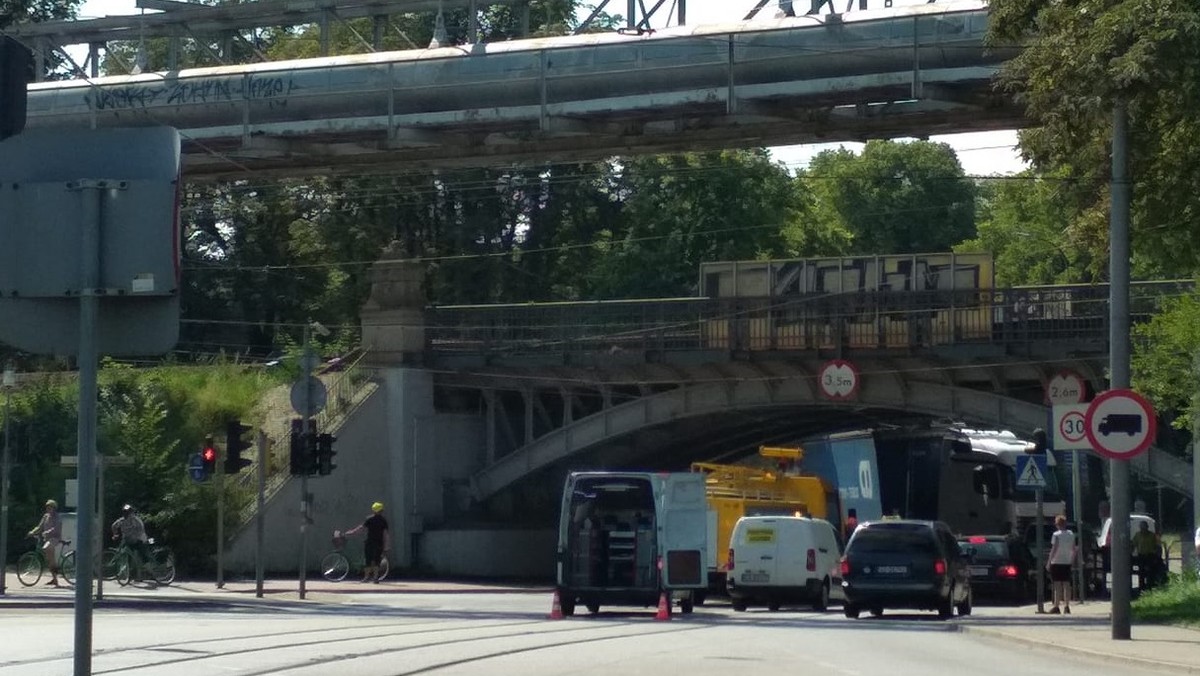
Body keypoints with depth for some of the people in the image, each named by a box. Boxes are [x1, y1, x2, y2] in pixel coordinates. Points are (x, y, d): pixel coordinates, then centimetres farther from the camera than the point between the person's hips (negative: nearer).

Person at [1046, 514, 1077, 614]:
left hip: (1057, 562, -5)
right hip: (1067, 562, 5)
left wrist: (1049, 561, -14)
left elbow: (1054, 549, -18)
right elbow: (1074, 549, 10)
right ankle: (1067, 607, 8)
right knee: (1066, 585, 8)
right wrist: (1072, 559, 22)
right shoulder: (1071, 534, 7)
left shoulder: (1056, 535, -12)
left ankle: (1056, 607, -6)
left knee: (1057, 586, -5)